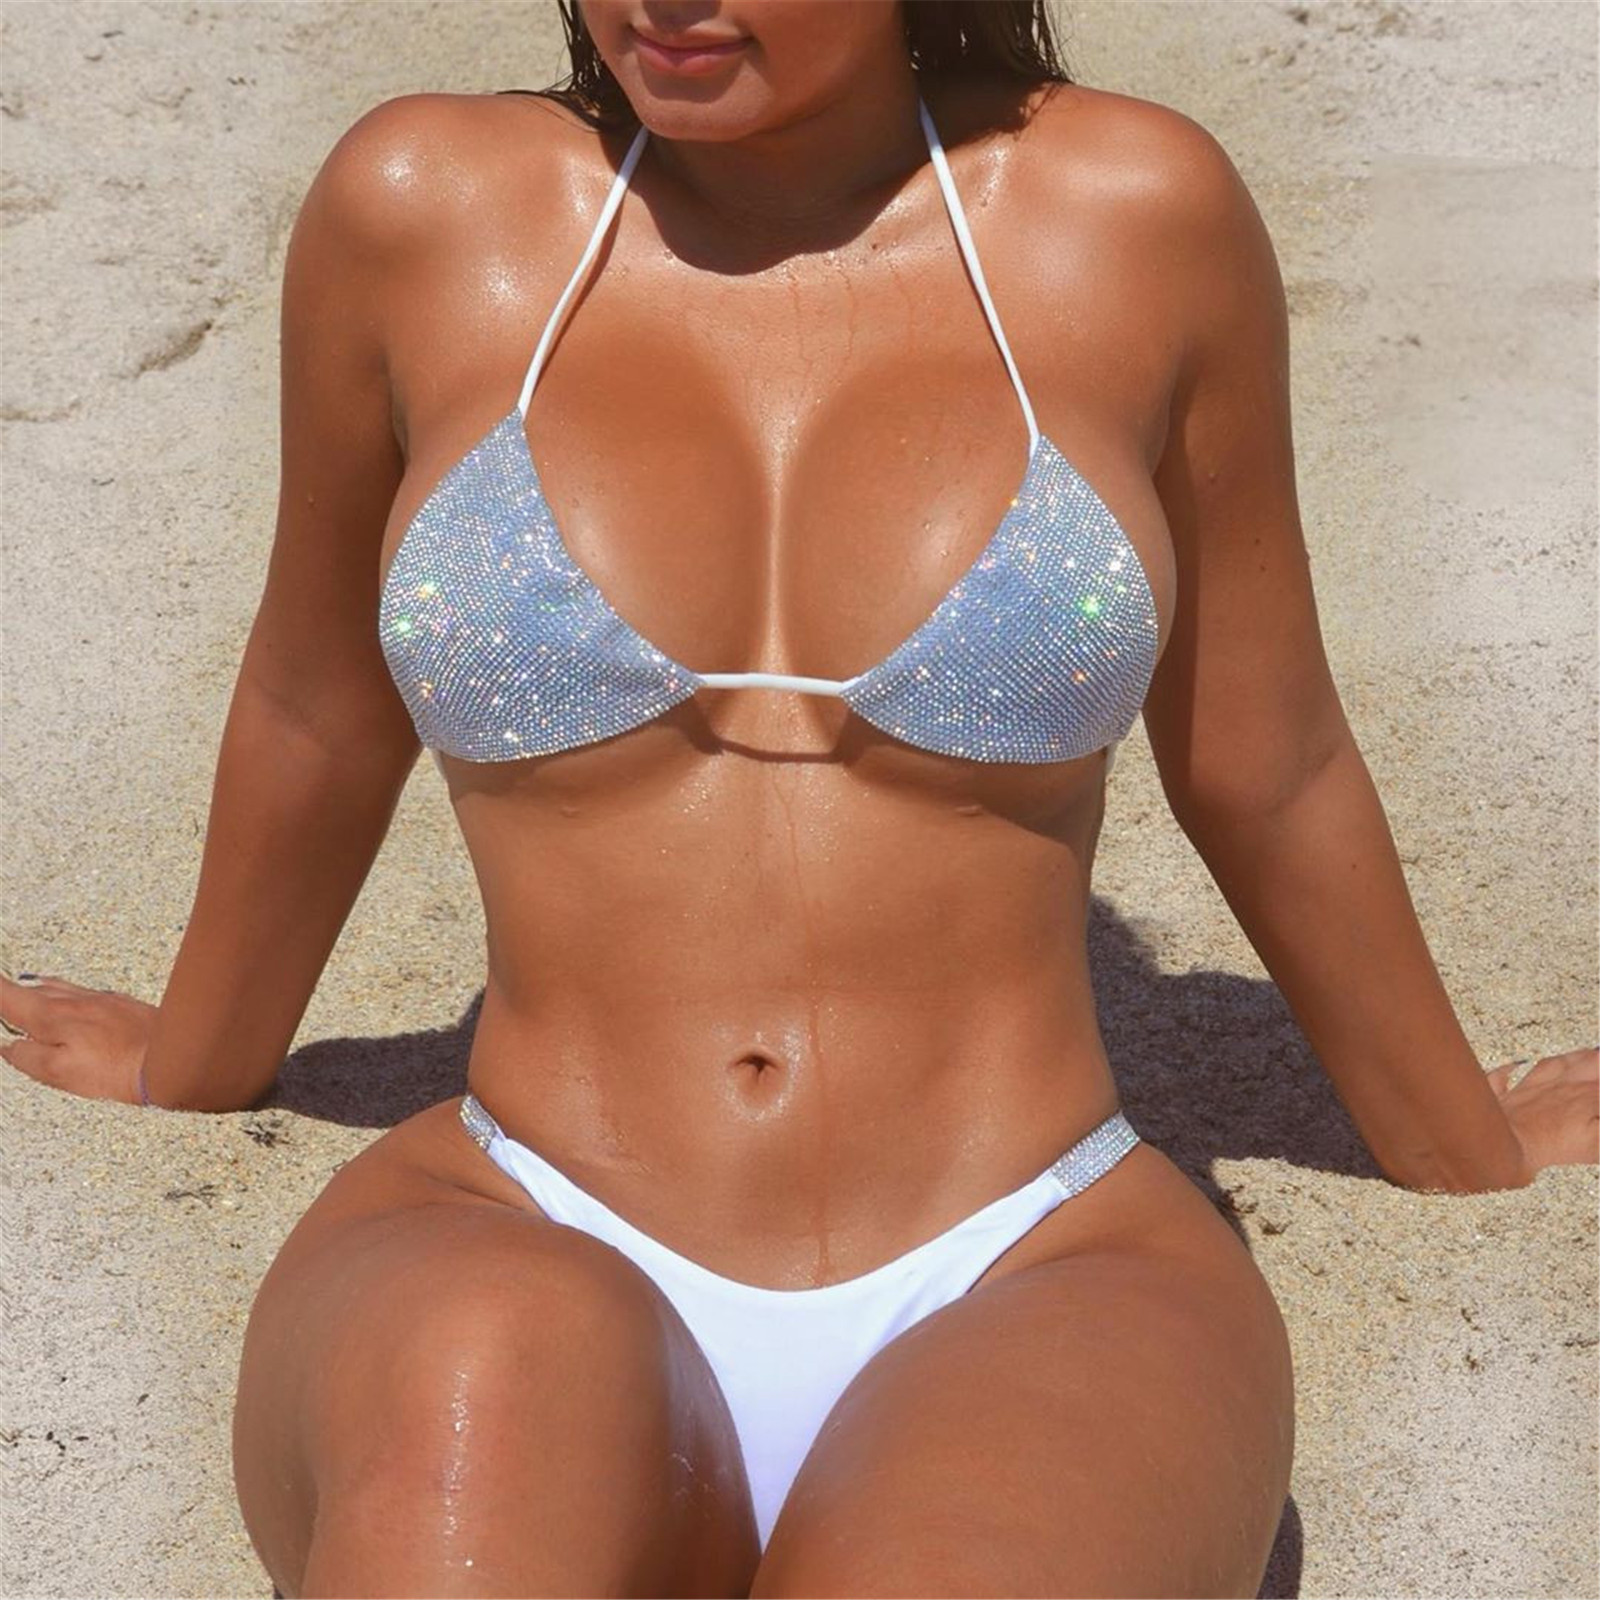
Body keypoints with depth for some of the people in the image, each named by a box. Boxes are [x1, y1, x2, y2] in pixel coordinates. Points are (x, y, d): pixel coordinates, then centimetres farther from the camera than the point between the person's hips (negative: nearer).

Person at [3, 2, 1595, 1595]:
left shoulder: (1135, 212, 0)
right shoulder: (427, 207, 1)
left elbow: (1265, 765, 13)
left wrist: (1463, 1161, 25)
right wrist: (195, 1070, 31)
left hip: (1030, 1287, 0)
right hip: (525, 1261, 1)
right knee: (476, 1391, -36)